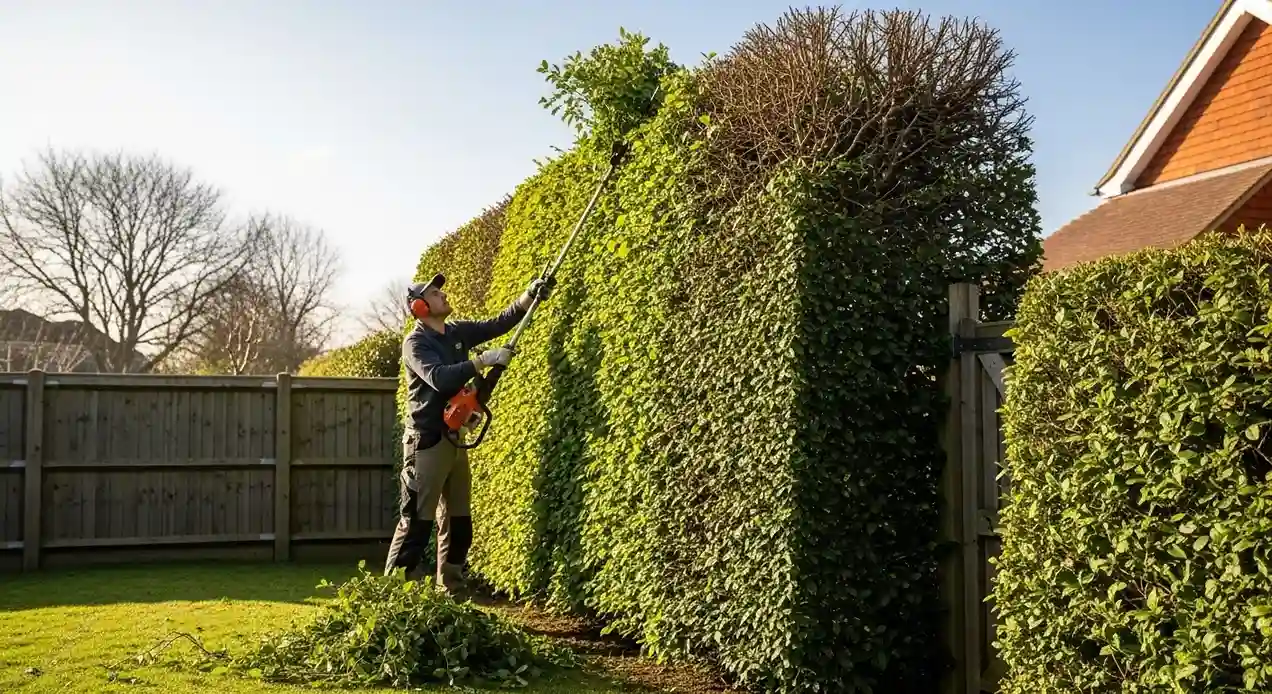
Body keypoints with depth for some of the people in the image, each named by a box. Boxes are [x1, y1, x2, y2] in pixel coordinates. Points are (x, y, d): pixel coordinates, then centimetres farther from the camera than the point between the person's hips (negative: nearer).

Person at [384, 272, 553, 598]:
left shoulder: (457, 332, 9)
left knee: (458, 519, 12)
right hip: (427, 441, -8)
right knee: (417, 520, -9)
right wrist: (483, 360, -31)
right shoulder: (415, 342, -12)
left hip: (455, 438, 8)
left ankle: (451, 589, 20)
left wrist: (528, 297, -8)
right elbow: (439, 378, -27)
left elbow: (498, 324, 6)